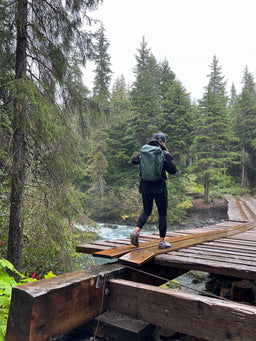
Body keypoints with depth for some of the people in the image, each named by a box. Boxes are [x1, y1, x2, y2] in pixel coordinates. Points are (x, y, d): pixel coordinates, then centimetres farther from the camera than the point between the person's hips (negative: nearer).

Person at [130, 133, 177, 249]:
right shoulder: (165, 154, -7)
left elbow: (134, 161, 14)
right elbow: (173, 170, -4)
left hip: (145, 186, 4)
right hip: (159, 187, -4)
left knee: (146, 211, 18)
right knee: (163, 214, 10)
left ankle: (136, 231, -4)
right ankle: (162, 241, 15)